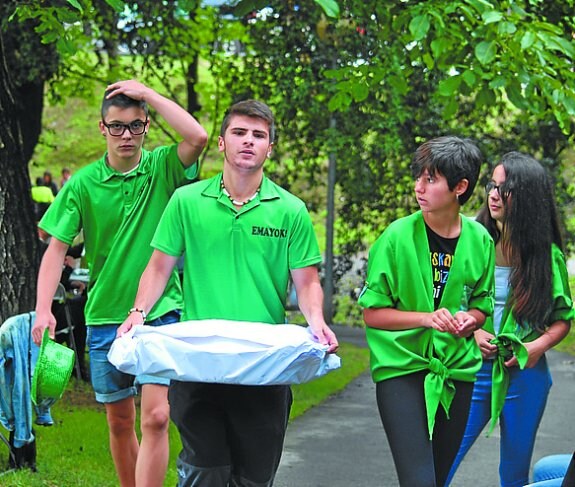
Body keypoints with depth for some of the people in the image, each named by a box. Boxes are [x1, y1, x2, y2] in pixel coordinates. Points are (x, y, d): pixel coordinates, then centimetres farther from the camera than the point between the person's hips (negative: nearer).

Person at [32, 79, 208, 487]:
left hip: (161, 315, -2)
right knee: (120, 422, 12)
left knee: (156, 417, -14)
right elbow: (57, 248, -1)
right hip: (105, 317, 2)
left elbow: (198, 137, -23)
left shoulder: (163, 168, -3)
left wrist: (147, 93, -17)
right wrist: (44, 308, -13)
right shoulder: (83, 184, 0)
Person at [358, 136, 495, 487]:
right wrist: (427, 318, -20)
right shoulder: (398, 237, -10)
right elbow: (373, 313, -7)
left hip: (456, 371, 4)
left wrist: (469, 319, -8)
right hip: (402, 368, -4)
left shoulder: (480, 240, 1)